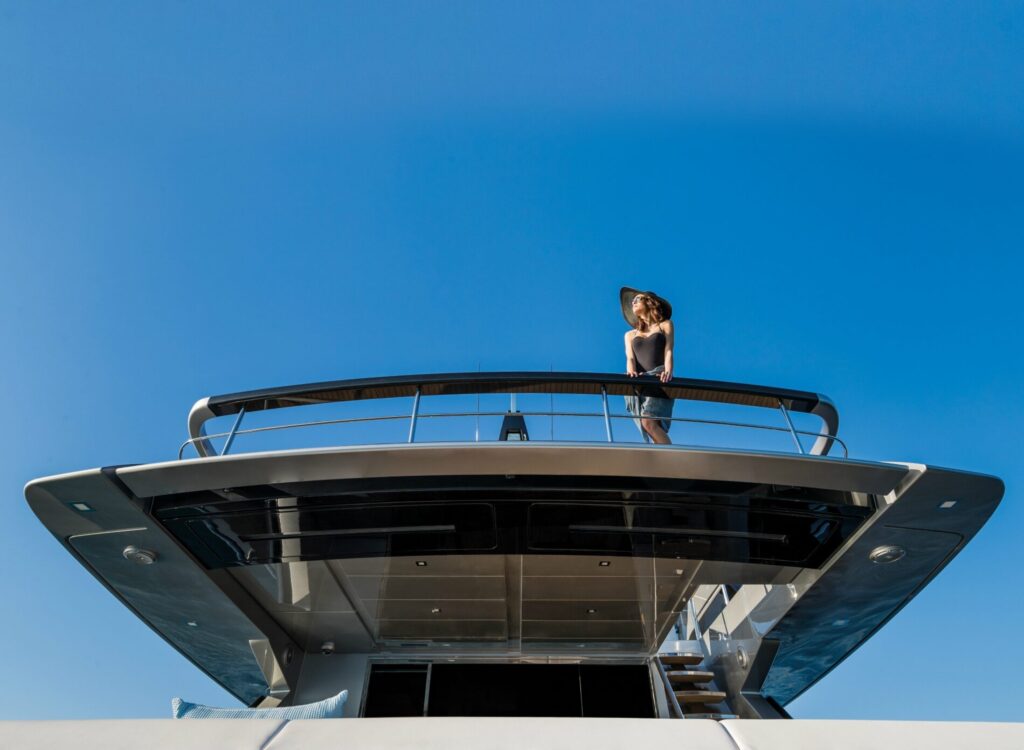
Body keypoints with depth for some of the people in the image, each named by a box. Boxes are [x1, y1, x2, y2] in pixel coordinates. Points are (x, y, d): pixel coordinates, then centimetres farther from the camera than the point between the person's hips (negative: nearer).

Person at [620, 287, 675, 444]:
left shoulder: (665, 325, 21)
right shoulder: (630, 334, 27)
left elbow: (668, 352, 6)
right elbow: (630, 358, 10)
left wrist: (668, 372, -15)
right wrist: (631, 372, -14)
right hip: (639, 383, 3)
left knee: (649, 422, -26)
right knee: (655, 429, -12)